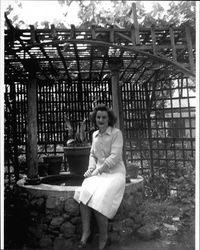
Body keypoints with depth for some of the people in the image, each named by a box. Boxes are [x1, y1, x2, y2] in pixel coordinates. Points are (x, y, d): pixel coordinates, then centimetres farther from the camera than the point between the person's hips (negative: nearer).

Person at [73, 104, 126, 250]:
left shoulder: (116, 133, -5)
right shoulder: (95, 135, 15)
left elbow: (115, 157, -13)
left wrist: (98, 170, -14)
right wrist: (91, 168, 2)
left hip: (115, 172, -5)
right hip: (98, 172, 5)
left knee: (99, 198, -27)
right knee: (84, 192, -24)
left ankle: (103, 237, -9)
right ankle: (86, 231, -15)